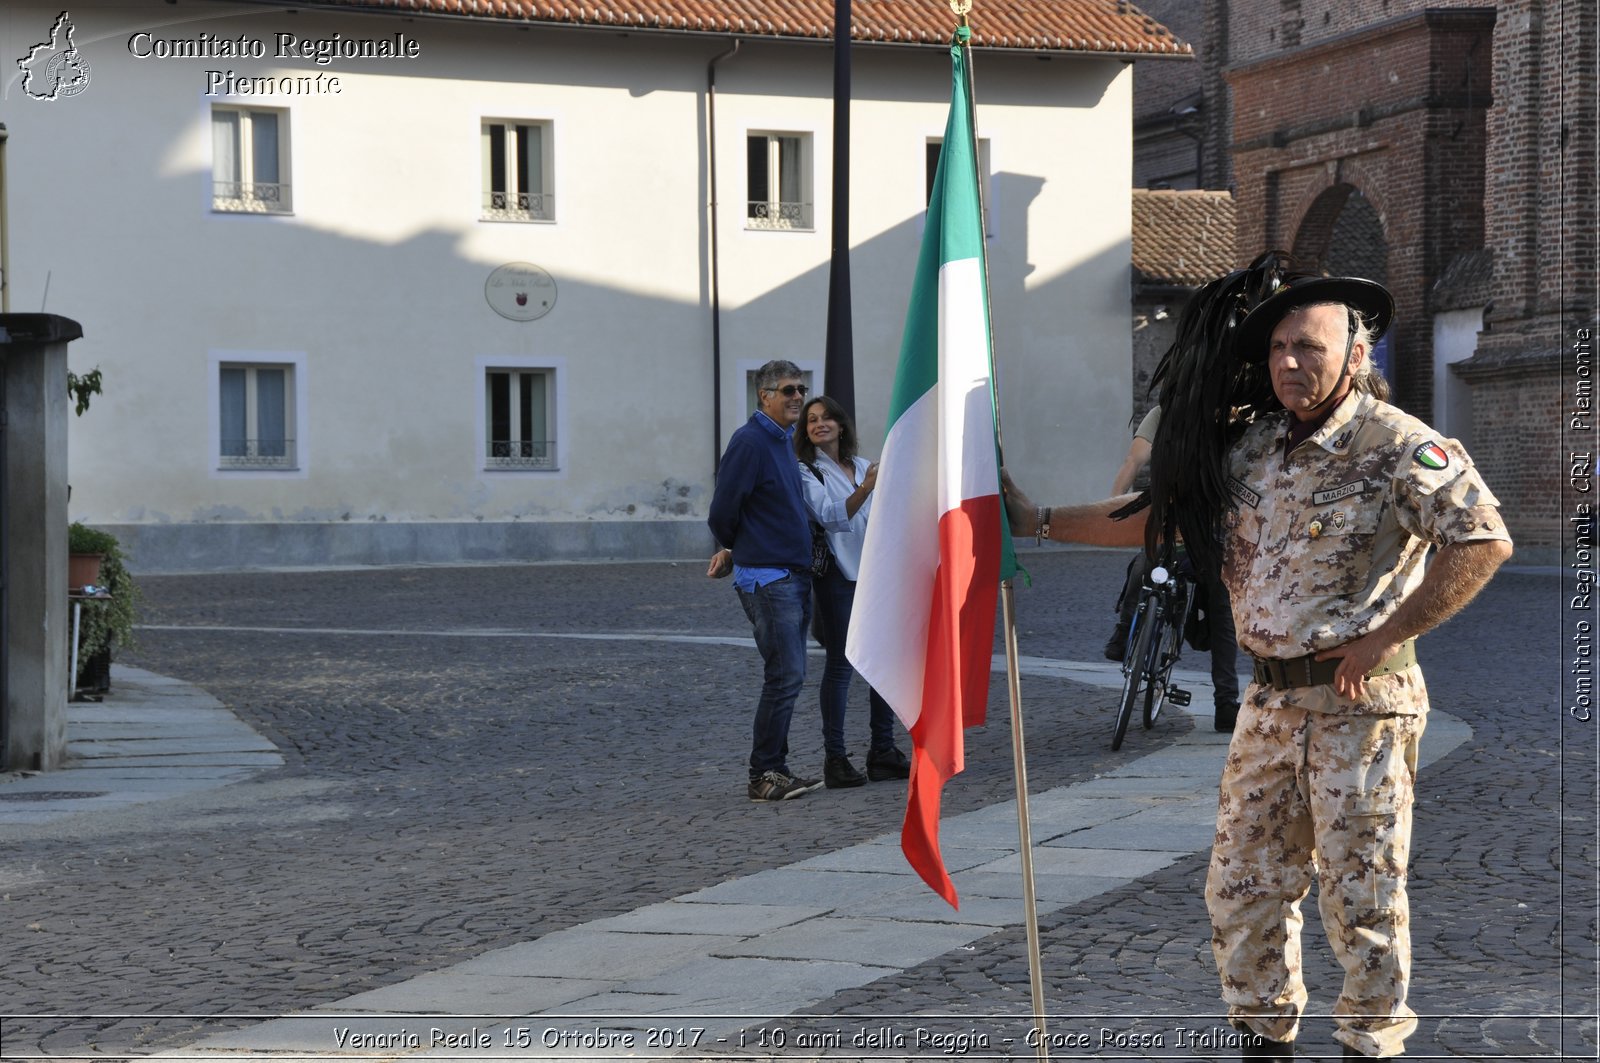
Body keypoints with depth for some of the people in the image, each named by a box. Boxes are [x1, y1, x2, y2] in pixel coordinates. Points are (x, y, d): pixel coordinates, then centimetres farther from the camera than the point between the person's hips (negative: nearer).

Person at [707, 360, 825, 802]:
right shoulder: (750, 442, -14)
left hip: (793, 575, 9)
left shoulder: (782, 440, 16)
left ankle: (775, 769, 17)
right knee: (785, 676, -11)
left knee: (788, 675, 11)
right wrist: (735, 549, 6)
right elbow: (722, 512, -11)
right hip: (767, 578, -9)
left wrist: (732, 549, 20)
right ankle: (763, 777, -5)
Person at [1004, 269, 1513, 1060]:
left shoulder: (1397, 447, -10)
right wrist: (1038, 521, 14)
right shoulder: (1254, 448, 9)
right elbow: (1154, 515, 18)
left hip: (1360, 702, -6)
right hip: (1271, 699, 7)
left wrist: (1385, 638, -17)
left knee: (1361, 892, 0)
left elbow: (1482, 541, -17)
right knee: (1244, 884, 9)